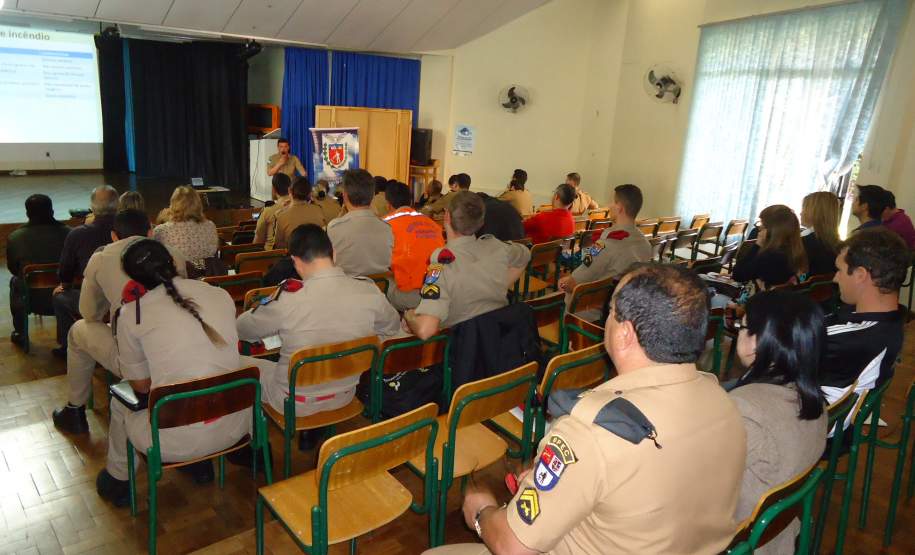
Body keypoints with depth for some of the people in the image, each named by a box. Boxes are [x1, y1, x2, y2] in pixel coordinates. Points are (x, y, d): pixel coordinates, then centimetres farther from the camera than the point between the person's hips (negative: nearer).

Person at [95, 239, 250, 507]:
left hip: (176, 442, -3)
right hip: (234, 427, 3)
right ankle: (200, 462, 47)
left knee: (120, 402, 26)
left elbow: (141, 385, 3)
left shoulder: (132, 314, -8)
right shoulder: (221, 294, 0)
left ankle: (118, 480, 46)